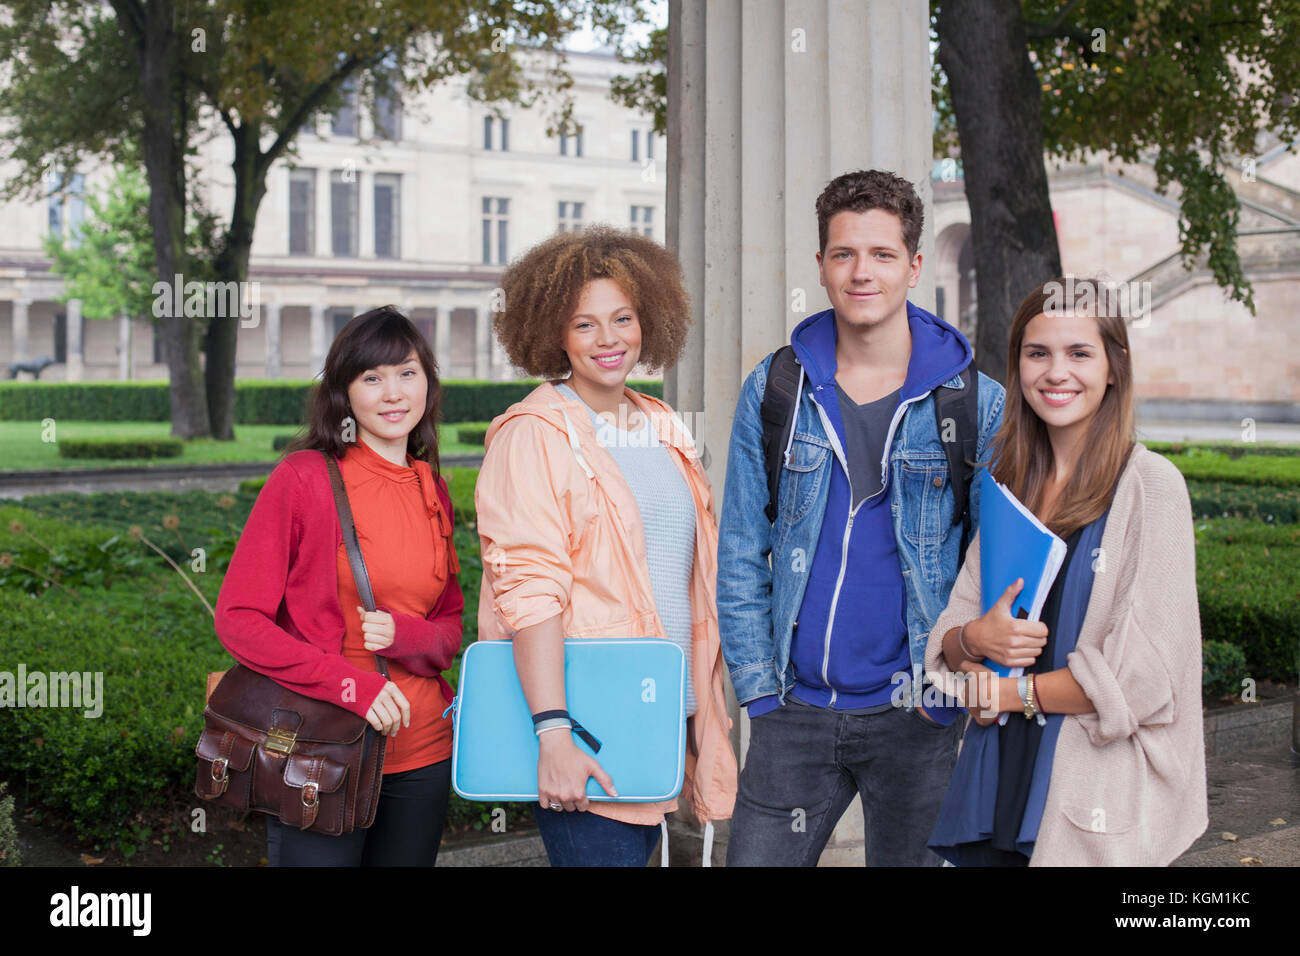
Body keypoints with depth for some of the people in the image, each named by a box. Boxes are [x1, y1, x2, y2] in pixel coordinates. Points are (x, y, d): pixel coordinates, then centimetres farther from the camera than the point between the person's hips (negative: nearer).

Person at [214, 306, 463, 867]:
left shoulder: (432, 491, 7)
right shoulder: (305, 477, -8)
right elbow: (238, 618, -10)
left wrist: (402, 634, -10)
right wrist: (350, 683, -20)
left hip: (421, 753, 5)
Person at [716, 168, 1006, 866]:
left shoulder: (974, 402, -1)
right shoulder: (773, 392, 3)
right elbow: (741, 558, 6)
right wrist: (760, 690, -1)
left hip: (912, 720, -1)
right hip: (795, 713, 1)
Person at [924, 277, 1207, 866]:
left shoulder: (1150, 486, -9)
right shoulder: (1010, 487, 10)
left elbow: (1144, 675, -15)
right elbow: (948, 636, 10)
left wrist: (1009, 691, -8)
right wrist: (976, 639, -12)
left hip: (1099, 800, -5)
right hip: (998, 783, 5)